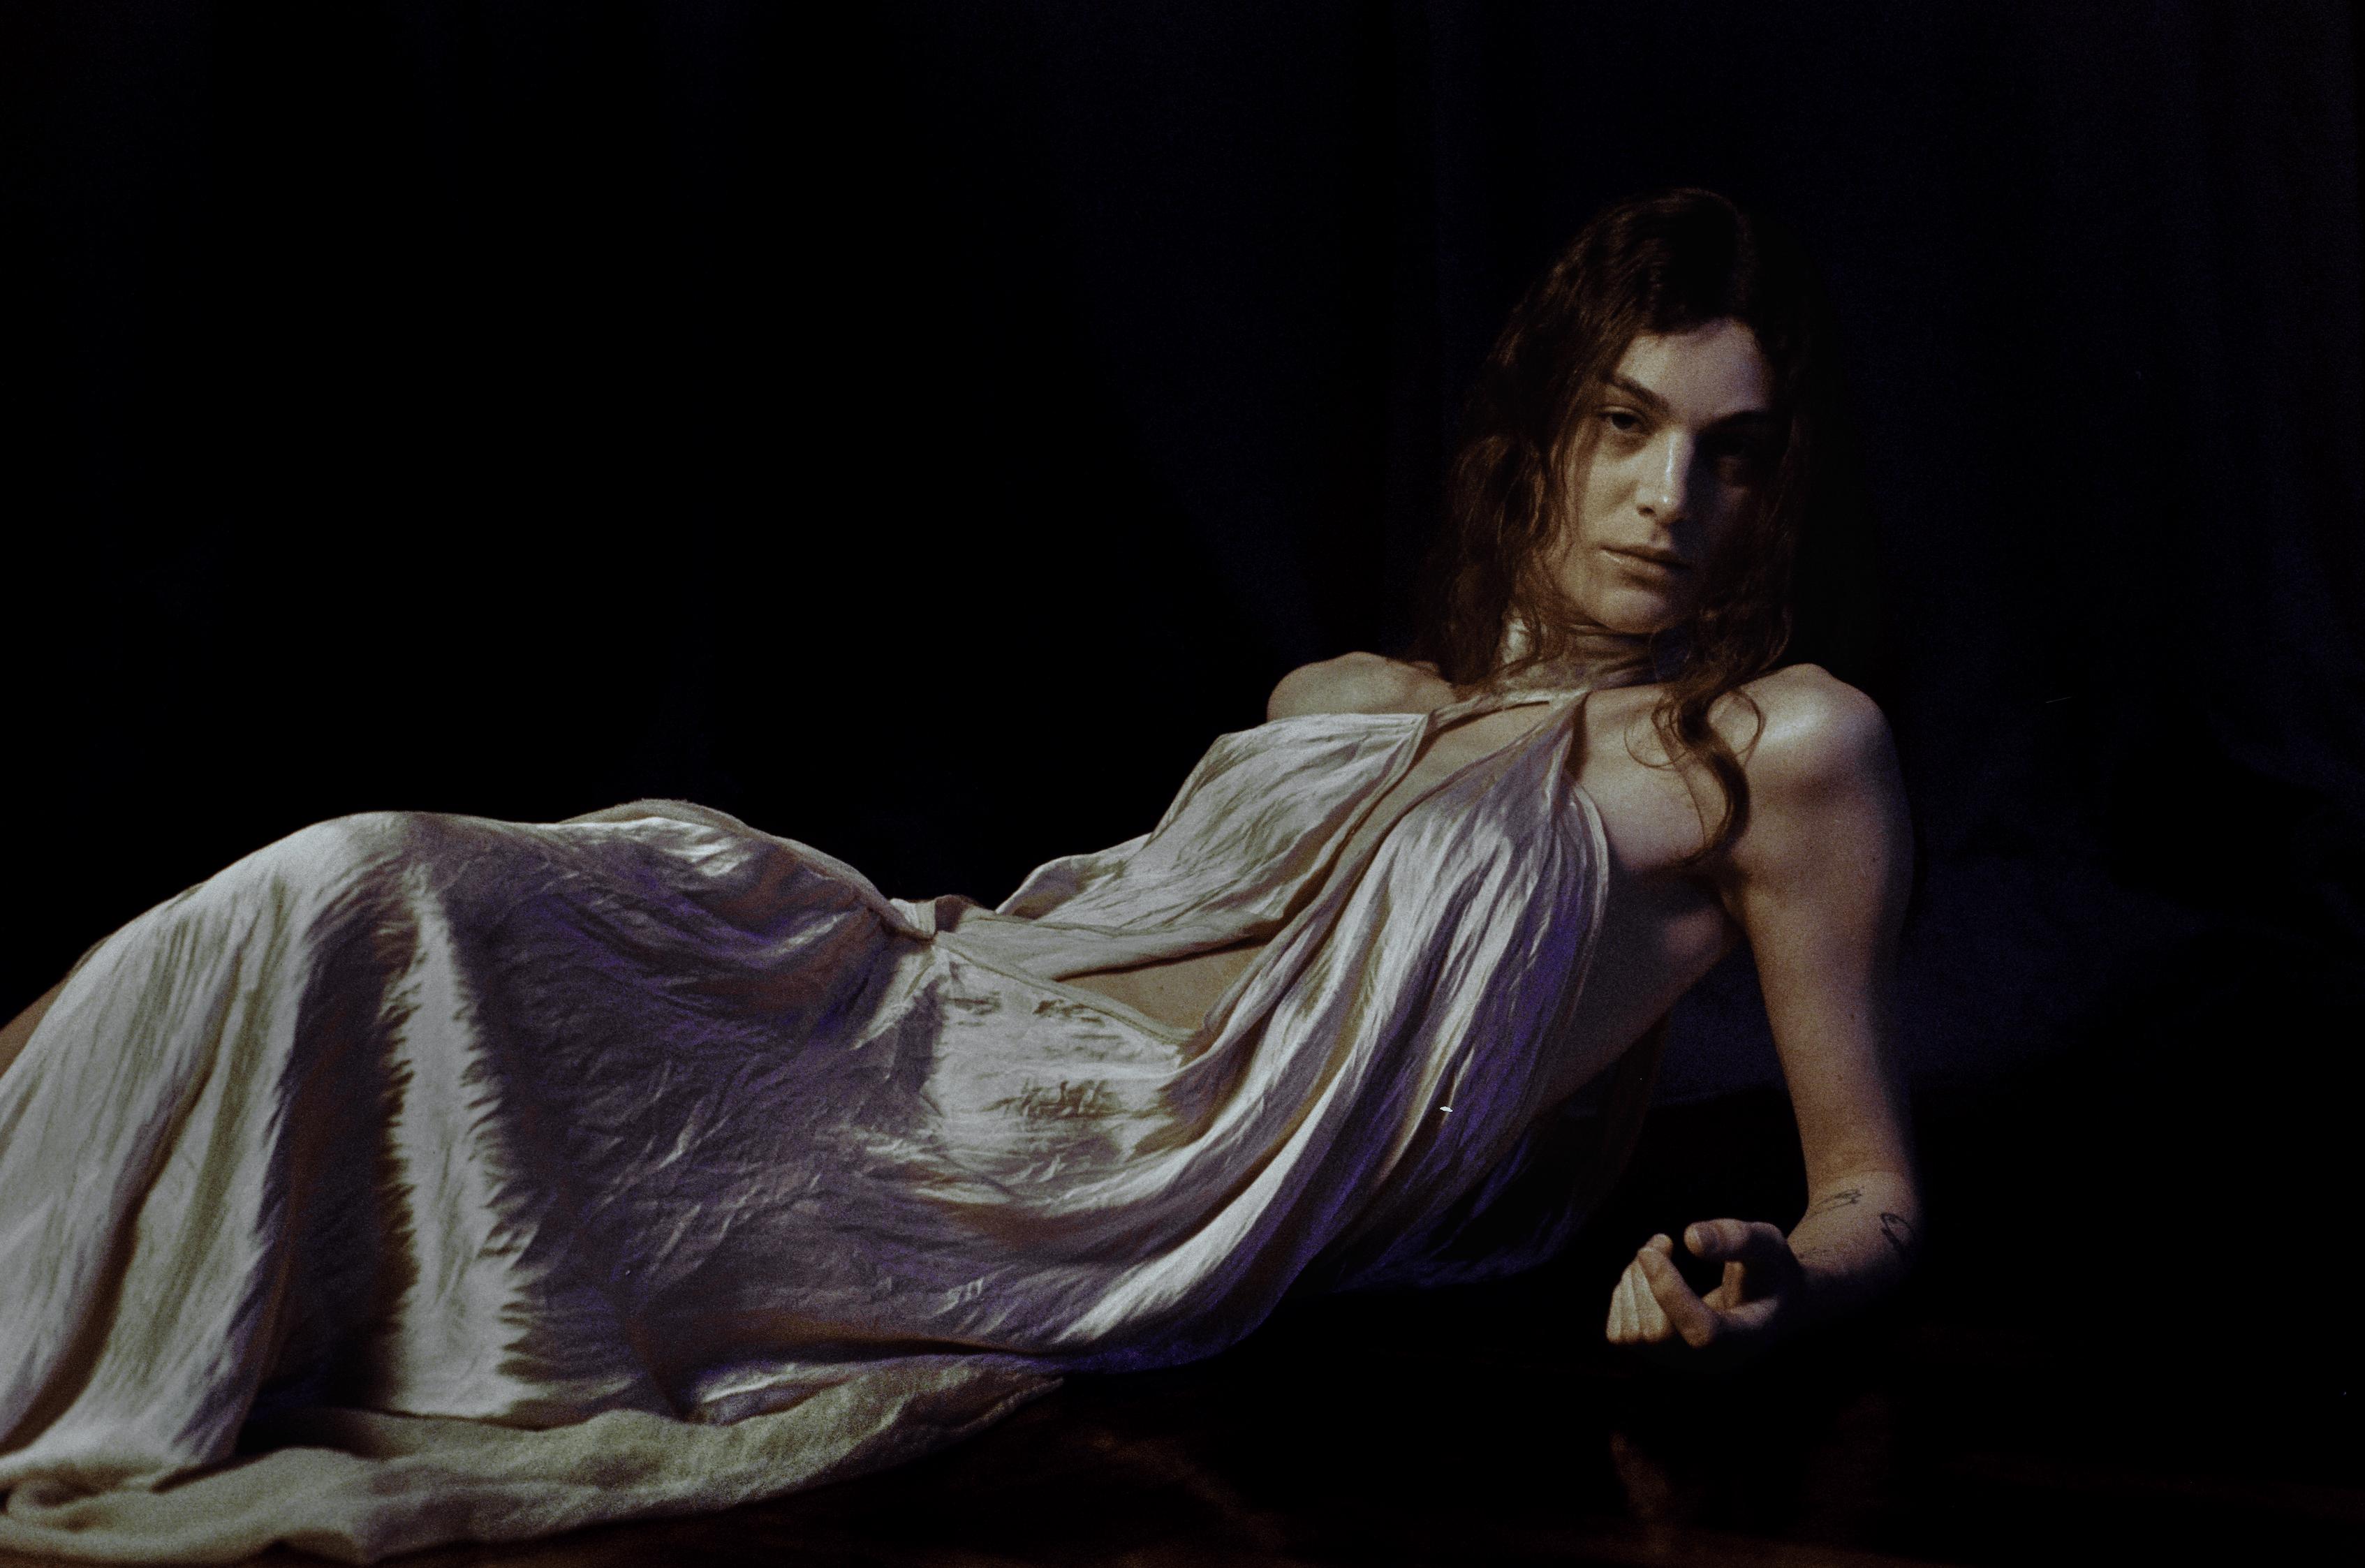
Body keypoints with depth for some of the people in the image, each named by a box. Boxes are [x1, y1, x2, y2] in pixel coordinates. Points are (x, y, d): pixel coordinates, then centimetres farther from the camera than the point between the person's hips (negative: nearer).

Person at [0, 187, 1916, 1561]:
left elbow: (1872, 1187, 4)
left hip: (1130, 1220, -6)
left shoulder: (1780, 748, 5)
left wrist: (1775, 1282, -20)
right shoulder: (1339, 696, 22)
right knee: (370, 899, -16)